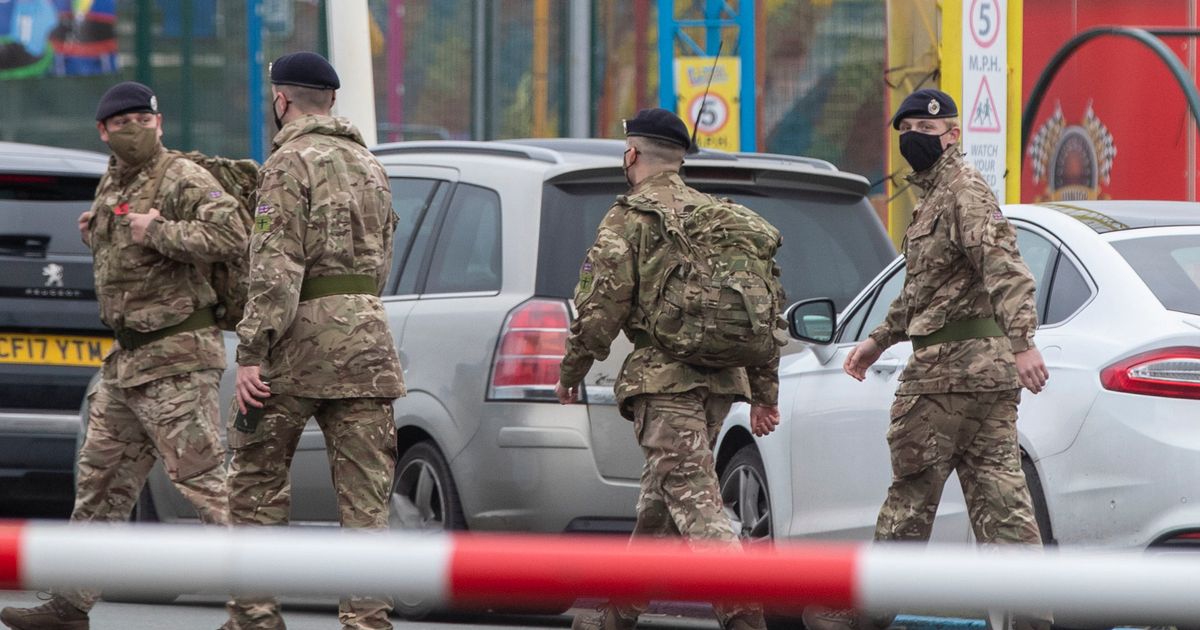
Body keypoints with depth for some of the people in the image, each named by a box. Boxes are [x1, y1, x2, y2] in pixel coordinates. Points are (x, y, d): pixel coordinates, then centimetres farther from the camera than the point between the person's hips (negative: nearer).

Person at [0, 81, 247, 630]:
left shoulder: (183, 181, -12)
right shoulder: (112, 184, 16)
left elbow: (231, 236, -28)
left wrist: (157, 232, -23)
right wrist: (96, 231, 14)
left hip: (176, 362, -9)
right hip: (126, 360, 9)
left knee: (202, 481, -12)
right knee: (101, 480, 14)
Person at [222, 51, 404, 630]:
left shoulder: (291, 162, -7)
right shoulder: (369, 165, 18)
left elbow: (275, 267, -16)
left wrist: (251, 353, -18)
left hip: (300, 339, -6)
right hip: (365, 336, 6)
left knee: (255, 482, 5)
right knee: (365, 495, 2)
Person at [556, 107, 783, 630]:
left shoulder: (628, 220, -3)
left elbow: (601, 308, -8)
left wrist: (570, 373, 7)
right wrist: (764, 391, 21)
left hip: (664, 376, -7)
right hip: (722, 377, 7)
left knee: (693, 499, -14)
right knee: (660, 493, 18)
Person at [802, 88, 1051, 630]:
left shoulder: (965, 192, -11)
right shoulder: (935, 196, 21)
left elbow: (1004, 269, -25)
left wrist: (1023, 341, -36)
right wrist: (879, 340, 39)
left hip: (954, 366, -10)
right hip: (987, 369, 10)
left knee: (912, 490, 0)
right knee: (997, 493, 4)